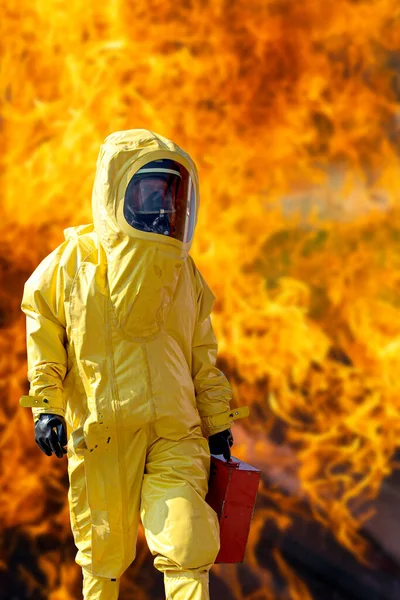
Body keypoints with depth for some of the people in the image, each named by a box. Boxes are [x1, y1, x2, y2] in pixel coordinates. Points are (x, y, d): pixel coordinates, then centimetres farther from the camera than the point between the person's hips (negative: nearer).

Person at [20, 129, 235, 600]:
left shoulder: (183, 272, 14)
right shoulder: (73, 262, 3)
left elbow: (202, 357, 19)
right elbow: (44, 334, 6)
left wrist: (217, 423, 18)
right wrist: (46, 404, -4)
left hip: (175, 437, 2)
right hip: (100, 433, -2)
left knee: (187, 544, -15)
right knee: (104, 545, 6)